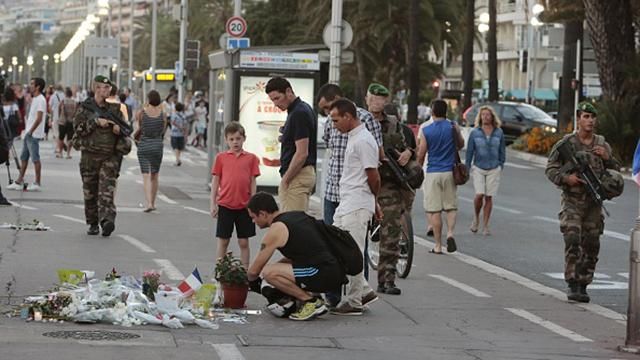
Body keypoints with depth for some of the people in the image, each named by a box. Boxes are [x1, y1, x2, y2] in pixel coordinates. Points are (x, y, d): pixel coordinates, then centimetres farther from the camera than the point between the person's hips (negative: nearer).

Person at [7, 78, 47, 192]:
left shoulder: (40, 100, -14)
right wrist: (27, 129, 16)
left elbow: (39, 118, -21)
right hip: (28, 133, 10)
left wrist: (31, 131, -19)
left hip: (34, 135, -10)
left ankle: (37, 183, 0)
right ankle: (19, 182, 14)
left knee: (35, 158, -5)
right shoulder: (34, 99, 16)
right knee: (24, 157, 10)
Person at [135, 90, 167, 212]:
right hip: (158, 145, 2)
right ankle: (153, 203, 24)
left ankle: (149, 203, -19)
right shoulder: (162, 114, -3)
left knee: (146, 176, -4)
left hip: (143, 145, -2)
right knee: (154, 176, 16)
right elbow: (163, 130, 5)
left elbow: (138, 128, 3)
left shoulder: (141, 113, -8)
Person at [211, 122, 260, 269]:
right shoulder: (221, 157, 3)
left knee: (244, 242, 6)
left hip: (244, 206, 0)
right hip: (225, 205, 0)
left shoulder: (251, 158, 2)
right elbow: (215, 181, 5)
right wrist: (213, 204, 1)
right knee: (223, 241, 7)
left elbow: (253, 182, 4)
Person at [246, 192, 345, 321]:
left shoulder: (276, 230, -7)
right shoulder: (298, 215, 18)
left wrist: (253, 281, 23)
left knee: (269, 272, -15)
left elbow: (254, 270, 1)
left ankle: (312, 302, -8)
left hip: (325, 275, -9)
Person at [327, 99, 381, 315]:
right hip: (345, 205, 10)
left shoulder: (363, 141, -16)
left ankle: (353, 302, 0)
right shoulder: (353, 138, 17)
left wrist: (373, 201, 3)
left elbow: (373, 177, -14)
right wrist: (374, 203, 22)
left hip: (357, 206, -10)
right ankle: (364, 291, 18)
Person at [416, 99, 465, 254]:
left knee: (434, 210, 2)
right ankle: (450, 233, -12)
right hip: (450, 172, 1)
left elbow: (421, 155, -1)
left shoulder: (426, 131, -5)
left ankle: (438, 246, 3)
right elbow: (461, 145, 13)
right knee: (451, 207, 13)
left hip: (433, 173, -1)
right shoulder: (453, 127, -2)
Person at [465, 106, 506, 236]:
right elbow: (469, 151, 4)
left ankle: (485, 225, 9)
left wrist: (501, 166, 8)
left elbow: (502, 151, 11)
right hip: (478, 168, -1)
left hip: (494, 169, 1)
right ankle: (476, 218, 13)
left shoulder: (499, 133, 2)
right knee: (479, 195, -13)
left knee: (489, 197, 1)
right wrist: (467, 169, 2)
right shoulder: (475, 133, -1)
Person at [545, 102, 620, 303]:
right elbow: (550, 169, -1)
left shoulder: (602, 145, 8)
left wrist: (607, 158, -6)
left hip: (594, 202, 4)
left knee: (591, 245, 4)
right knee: (572, 240, -17)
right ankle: (572, 285, -15)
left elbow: (616, 172, 13)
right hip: (572, 201, -4)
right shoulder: (566, 144, -2)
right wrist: (565, 178, -18)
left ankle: (583, 286, 15)